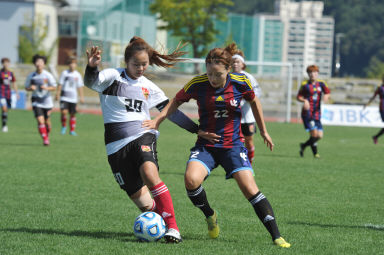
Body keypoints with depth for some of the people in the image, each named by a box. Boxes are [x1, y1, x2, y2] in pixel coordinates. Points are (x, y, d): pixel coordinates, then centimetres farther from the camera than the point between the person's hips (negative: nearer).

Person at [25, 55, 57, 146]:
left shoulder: (48, 75, -6)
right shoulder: (31, 76, -1)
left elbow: (54, 87, -1)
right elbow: (26, 87, 9)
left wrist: (46, 88, -21)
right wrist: (31, 88, -14)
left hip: (46, 101, 0)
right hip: (36, 101, 0)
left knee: (47, 122, 8)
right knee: (40, 120, -15)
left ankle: (47, 135, 35)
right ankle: (45, 139, -12)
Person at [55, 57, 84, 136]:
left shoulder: (78, 75, 6)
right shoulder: (64, 73, 0)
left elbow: (80, 87, 10)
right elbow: (60, 84, 1)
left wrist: (82, 97, 5)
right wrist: (57, 94, -4)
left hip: (73, 98, 2)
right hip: (64, 97, -2)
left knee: (73, 114, 4)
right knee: (64, 112, -17)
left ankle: (72, 130, 16)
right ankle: (63, 126, 6)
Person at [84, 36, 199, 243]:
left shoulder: (148, 87, 12)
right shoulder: (113, 77, 0)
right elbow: (91, 82, -19)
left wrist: (198, 130, 14)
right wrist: (91, 67, -42)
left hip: (142, 137, 1)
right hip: (117, 146, -1)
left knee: (149, 174, -32)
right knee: (143, 203, -6)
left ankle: (172, 227, -28)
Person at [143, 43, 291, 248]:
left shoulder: (240, 83, -10)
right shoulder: (197, 84, -11)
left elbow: (253, 101, 11)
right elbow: (177, 101, 8)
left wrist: (263, 131, 19)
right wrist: (158, 120, -3)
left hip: (233, 145, 0)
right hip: (206, 144, 0)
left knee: (250, 189, -16)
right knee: (191, 179, -26)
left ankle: (276, 236, -8)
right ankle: (210, 215, 5)